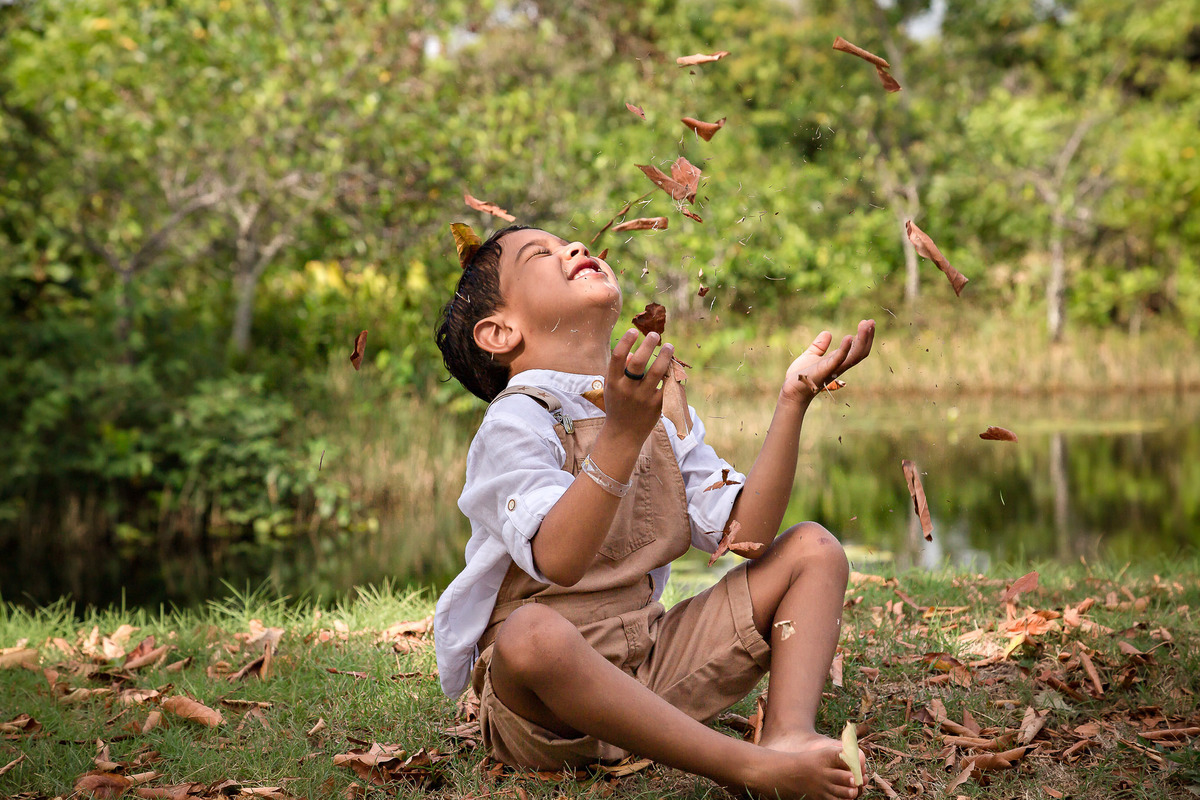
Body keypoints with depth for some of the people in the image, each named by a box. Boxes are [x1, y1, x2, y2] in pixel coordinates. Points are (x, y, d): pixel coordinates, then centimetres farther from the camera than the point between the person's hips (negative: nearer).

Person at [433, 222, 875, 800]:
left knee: (814, 549, 5)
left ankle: (790, 735, -20)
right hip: (541, 702, -7)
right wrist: (620, 434, -41)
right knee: (533, 634, -42)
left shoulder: (664, 418, 11)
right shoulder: (514, 423, -12)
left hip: (650, 667, 7)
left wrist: (792, 403, -8)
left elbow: (742, 532, -2)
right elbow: (557, 561, -30)